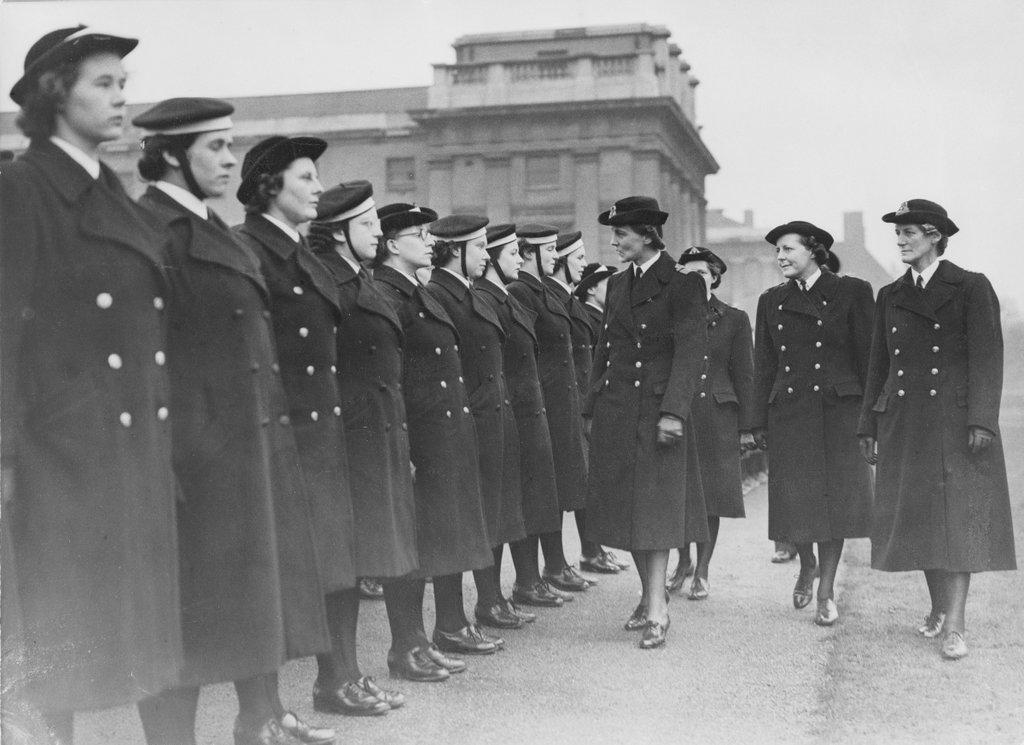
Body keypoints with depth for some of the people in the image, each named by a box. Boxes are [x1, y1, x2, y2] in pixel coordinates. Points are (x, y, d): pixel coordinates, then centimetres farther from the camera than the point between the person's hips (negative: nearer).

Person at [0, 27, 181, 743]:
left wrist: (166, 449, 13)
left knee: (124, 620, 12)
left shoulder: (119, 198, 15)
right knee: (58, 636, 1)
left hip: (137, 452, 7)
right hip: (61, 450, -7)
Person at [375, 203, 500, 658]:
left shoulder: (421, 295, 17)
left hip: (453, 429, 10)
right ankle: (410, 643, 5)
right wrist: (400, 450, -23)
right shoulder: (386, 297, -14)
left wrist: (462, 429, 18)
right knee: (419, 536, -3)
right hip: (421, 436, -10)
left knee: (452, 530, 16)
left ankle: (451, 623, 28)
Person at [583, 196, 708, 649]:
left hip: (657, 408, -6)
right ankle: (651, 596, 22)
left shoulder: (681, 282, -6)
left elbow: (690, 350, -12)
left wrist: (673, 411, -20)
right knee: (625, 506, 9)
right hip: (615, 410, 7)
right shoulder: (617, 283, 15)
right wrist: (593, 407, 15)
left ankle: (657, 611, 0)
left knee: (654, 507, -5)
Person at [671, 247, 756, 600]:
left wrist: (746, 427, 1)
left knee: (711, 496, 2)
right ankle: (683, 562, 20)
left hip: (717, 418, -1)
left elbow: (744, 376, 5)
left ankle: (702, 572, 13)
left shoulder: (734, 319, 6)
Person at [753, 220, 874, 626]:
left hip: (838, 412, -3)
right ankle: (807, 566, 32)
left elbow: (868, 357, -1)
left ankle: (826, 591, 11)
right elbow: (763, 365, 12)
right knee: (794, 500, 3)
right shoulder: (771, 301, 11)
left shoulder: (852, 292, 0)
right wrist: (759, 422, 7)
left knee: (834, 498, 0)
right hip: (788, 416, 3)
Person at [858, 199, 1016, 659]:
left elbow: (986, 357, -7)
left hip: (956, 421, -4)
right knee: (919, 518, 8)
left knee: (958, 518, -6)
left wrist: (981, 421, -15)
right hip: (904, 423, 5)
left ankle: (954, 627, -7)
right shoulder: (890, 297, 13)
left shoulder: (972, 288, -1)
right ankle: (938, 609, 24)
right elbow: (879, 364, 15)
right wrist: (869, 425, 11)